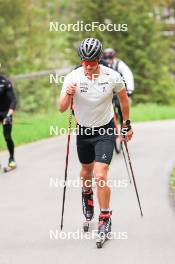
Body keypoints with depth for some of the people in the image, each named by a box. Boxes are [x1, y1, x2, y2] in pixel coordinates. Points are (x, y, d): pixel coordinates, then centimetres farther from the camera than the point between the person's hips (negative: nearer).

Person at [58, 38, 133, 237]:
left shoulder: (112, 76, -18)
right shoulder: (73, 78, -17)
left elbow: (123, 98, 2)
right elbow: (61, 108, -17)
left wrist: (127, 124, 9)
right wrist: (68, 94, -38)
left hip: (105, 131, -2)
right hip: (83, 130, 2)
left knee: (100, 176, -15)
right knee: (86, 171, 22)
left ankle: (105, 218, 0)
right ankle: (87, 195, 55)